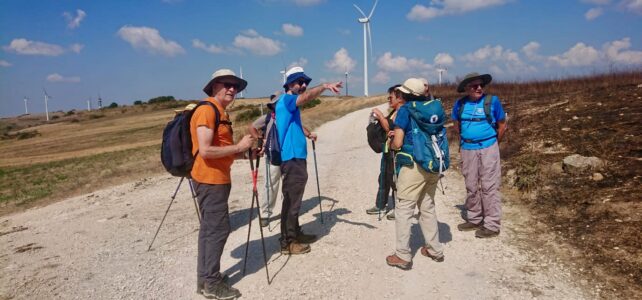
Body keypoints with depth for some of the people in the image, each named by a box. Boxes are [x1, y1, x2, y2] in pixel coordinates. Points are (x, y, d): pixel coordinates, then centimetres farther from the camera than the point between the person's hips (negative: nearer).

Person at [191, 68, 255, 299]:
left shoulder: (220, 112, 16)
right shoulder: (207, 110, -15)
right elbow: (205, 150, -24)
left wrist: (244, 153, 8)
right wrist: (239, 146, -18)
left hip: (217, 179, 10)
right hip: (210, 179, -10)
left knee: (210, 228, 14)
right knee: (218, 228, -5)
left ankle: (205, 278, 24)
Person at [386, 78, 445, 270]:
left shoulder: (405, 110, -9)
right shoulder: (437, 106, 9)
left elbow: (397, 144, -15)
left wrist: (391, 143, 10)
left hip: (413, 166, -7)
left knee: (404, 209, 2)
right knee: (427, 207, 19)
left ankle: (403, 256, 6)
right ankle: (435, 250, 27)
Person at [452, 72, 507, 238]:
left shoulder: (492, 101, -6)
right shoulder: (460, 104, 2)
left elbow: (502, 125, 4)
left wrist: (494, 143, 10)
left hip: (488, 148, -3)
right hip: (467, 150, 4)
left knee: (489, 187, -2)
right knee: (471, 186, 12)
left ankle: (492, 225, 5)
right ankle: (474, 219, 26)